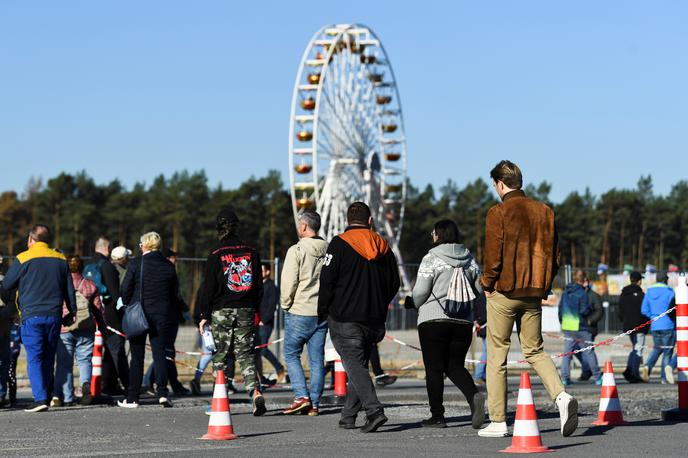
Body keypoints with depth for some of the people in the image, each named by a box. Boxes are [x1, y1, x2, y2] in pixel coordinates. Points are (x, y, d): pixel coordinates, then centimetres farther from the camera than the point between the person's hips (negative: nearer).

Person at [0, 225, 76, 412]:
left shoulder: (23, 259, -5)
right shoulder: (60, 259, 9)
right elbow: (69, 290, 13)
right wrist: (72, 312, 21)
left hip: (32, 316, -4)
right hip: (54, 316, 4)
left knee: (34, 359, -5)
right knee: (48, 359, 13)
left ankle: (40, 398, -16)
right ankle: (47, 396, 17)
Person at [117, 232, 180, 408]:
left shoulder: (136, 264, -6)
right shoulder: (169, 266, 3)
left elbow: (125, 289, -6)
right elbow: (174, 293, 7)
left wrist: (128, 308, 9)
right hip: (162, 317, 2)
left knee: (137, 358, 5)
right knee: (160, 354, 3)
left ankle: (132, 398, 8)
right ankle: (162, 392, -13)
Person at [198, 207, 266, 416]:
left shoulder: (216, 254, -5)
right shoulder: (251, 252, 5)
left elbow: (209, 287, -5)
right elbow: (259, 284, 9)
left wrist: (204, 315, 0)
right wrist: (255, 310, 18)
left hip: (221, 312, -3)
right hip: (246, 311, 3)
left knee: (220, 356, 7)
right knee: (246, 354, 6)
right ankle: (255, 392, -16)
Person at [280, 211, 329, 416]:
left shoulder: (297, 250, -11)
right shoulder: (328, 251, 6)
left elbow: (289, 282, -12)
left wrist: (285, 305, 2)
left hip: (299, 312, -5)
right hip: (323, 313, 5)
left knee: (291, 354, 7)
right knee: (317, 359, 7)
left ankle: (301, 396, -5)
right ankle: (314, 403, 8)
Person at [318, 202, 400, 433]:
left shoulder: (339, 244, -6)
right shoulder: (383, 247, 9)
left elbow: (327, 281, -10)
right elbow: (394, 284, 13)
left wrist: (323, 311, 3)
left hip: (345, 319, -5)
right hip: (375, 321, 5)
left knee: (354, 364, -8)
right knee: (360, 364, 15)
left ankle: (374, 410, -25)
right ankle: (348, 416, 18)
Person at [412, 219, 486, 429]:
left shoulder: (431, 259, -7)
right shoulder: (470, 260, 9)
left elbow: (420, 291, -10)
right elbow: (479, 290, 9)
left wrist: (419, 305, 10)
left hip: (433, 320, -5)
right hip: (463, 321, 5)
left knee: (434, 368, 3)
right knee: (455, 366, 11)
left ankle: (437, 415, 1)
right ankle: (474, 396, -16)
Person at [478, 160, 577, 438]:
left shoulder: (498, 213, -9)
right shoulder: (545, 212, 7)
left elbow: (493, 258, -14)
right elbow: (554, 257, 7)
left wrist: (487, 283, 2)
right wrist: (542, 285, 16)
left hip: (504, 292, -5)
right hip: (534, 293, 5)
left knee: (497, 355, 5)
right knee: (535, 351, 14)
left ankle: (498, 422, 5)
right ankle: (561, 396, -12)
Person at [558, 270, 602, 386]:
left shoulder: (565, 293, 8)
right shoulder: (582, 293, -12)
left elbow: (560, 308, 13)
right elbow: (584, 311, -17)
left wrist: (562, 322, 22)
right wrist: (590, 307, 3)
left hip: (567, 328, 5)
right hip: (581, 328, -5)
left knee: (567, 352, 6)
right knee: (589, 352, 4)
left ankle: (564, 377, -3)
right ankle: (597, 377, 10)